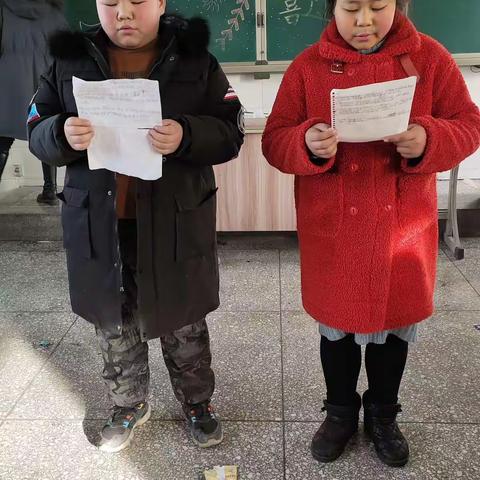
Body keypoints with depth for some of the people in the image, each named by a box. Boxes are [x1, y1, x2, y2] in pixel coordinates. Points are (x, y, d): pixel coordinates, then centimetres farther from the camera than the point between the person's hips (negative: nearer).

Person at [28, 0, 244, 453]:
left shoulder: (196, 60, 1)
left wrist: (186, 136, -25)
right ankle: (128, 406, 40)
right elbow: (37, 133, 6)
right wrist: (63, 135, -18)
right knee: (113, 324, 17)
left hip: (176, 224, -2)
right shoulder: (69, 60, 6)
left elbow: (230, 133, -4)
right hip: (98, 224, 2)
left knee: (184, 326, 12)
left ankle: (197, 403, 37)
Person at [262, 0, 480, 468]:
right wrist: (307, 145, -26)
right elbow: (274, 139, -4)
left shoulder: (429, 56, -2)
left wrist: (428, 141, -21)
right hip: (331, 228, 0)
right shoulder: (308, 65, -3)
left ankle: (382, 415, 40)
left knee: (395, 321, 16)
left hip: (403, 226, 1)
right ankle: (340, 411, 39)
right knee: (337, 323, 15)